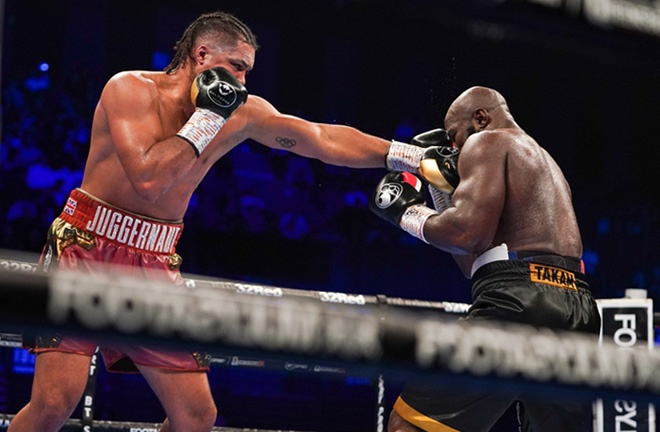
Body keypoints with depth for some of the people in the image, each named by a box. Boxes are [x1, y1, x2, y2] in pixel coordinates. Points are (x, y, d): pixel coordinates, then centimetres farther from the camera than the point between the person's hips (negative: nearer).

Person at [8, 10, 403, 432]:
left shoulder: (241, 113, 5)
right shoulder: (131, 88, -11)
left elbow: (326, 141, 7)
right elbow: (149, 179, -23)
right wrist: (207, 118, -16)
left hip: (155, 263, 6)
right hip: (85, 245, -5)